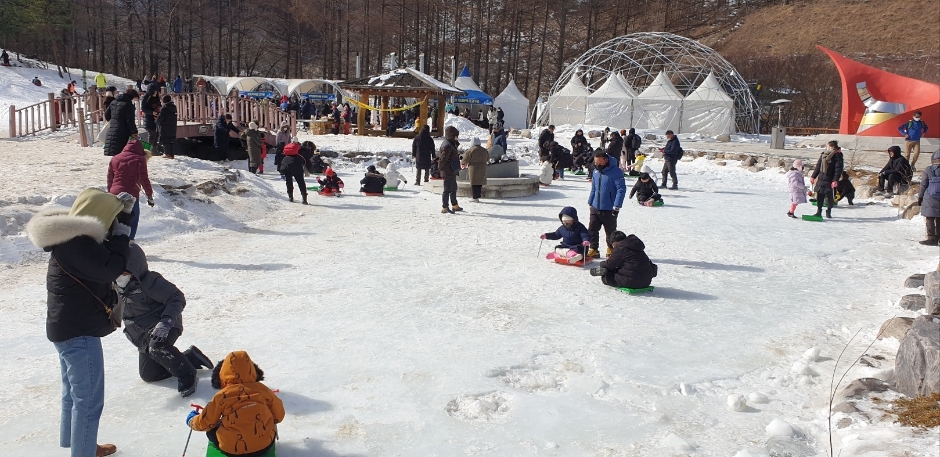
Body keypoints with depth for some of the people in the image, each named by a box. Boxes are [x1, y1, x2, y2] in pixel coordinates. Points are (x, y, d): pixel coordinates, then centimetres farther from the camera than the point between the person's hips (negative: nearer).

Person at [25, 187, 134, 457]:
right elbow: (109, 269, -29)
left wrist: (122, 212, 5)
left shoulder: (72, 237, 6)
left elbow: (104, 250, 16)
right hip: (79, 332, -11)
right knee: (89, 399, -1)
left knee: (74, 392, 25)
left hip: (69, 327, 11)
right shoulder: (76, 243, -25)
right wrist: (121, 235, -21)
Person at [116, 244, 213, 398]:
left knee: (157, 347, -41)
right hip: (143, 335, 9)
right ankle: (191, 357, 23)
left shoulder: (150, 282, -24)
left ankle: (187, 378, -24)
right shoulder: (116, 285, -2)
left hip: (164, 327, -9)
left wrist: (166, 322, -39)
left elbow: (177, 298, -27)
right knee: (148, 375, 12)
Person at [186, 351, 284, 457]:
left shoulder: (222, 396, -4)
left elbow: (205, 422, 7)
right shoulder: (263, 390, 1)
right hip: (265, 445, 2)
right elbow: (278, 416, 10)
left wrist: (191, 420, 31)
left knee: (211, 430, 23)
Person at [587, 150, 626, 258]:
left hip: (609, 209, -5)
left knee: (610, 231, 10)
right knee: (592, 229, 3)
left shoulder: (615, 172, -16)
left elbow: (621, 189, -17)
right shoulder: (596, 171, 5)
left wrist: (616, 206, -19)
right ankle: (593, 250, 12)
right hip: (595, 207, 6)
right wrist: (590, 202, 13)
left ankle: (611, 250, 28)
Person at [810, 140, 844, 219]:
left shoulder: (837, 155, -6)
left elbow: (838, 169, -11)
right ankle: (819, 211, 11)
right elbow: (818, 167, 18)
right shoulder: (823, 154, 10)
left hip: (830, 181, -4)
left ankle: (829, 212, 19)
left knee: (830, 196, 2)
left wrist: (835, 180, -19)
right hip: (821, 179, 4)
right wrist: (813, 176, 17)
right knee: (820, 195, 2)